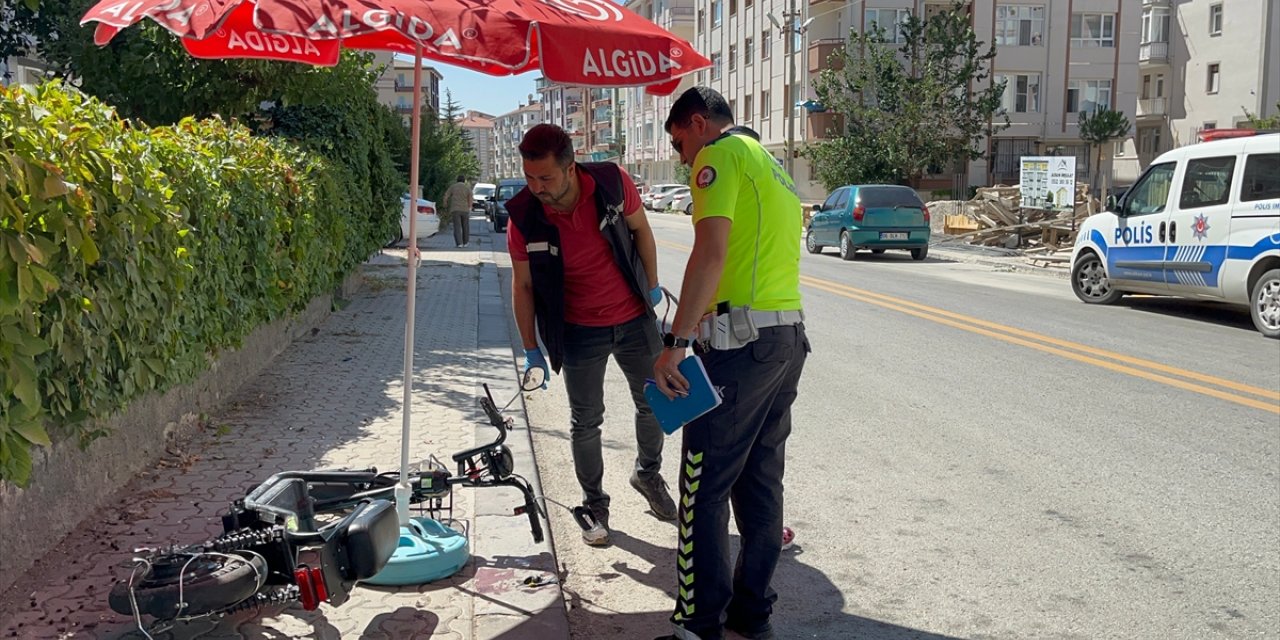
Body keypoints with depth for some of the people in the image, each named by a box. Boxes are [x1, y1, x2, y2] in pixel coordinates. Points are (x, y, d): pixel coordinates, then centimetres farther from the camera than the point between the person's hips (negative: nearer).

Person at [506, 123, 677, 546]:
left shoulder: (613, 183, -19)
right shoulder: (524, 216, -19)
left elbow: (640, 230, 0)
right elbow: (522, 286, -8)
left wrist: (652, 285, 6)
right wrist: (531, 349, -5)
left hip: (634, 318, 2)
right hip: (580, 331, -1)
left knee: (654, 403, 14)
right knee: (586, 421, 6)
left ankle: (648, 473, 41)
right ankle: (595, 504, 25)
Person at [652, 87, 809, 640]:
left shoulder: (719, 154, -4)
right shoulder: (771, 164, 24)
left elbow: (711, 252, -18)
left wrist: (676, 342, -22)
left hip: (741, 338, -9)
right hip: (789, 335, 9)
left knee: (705, 487, -3)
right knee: (761, 480, 14)